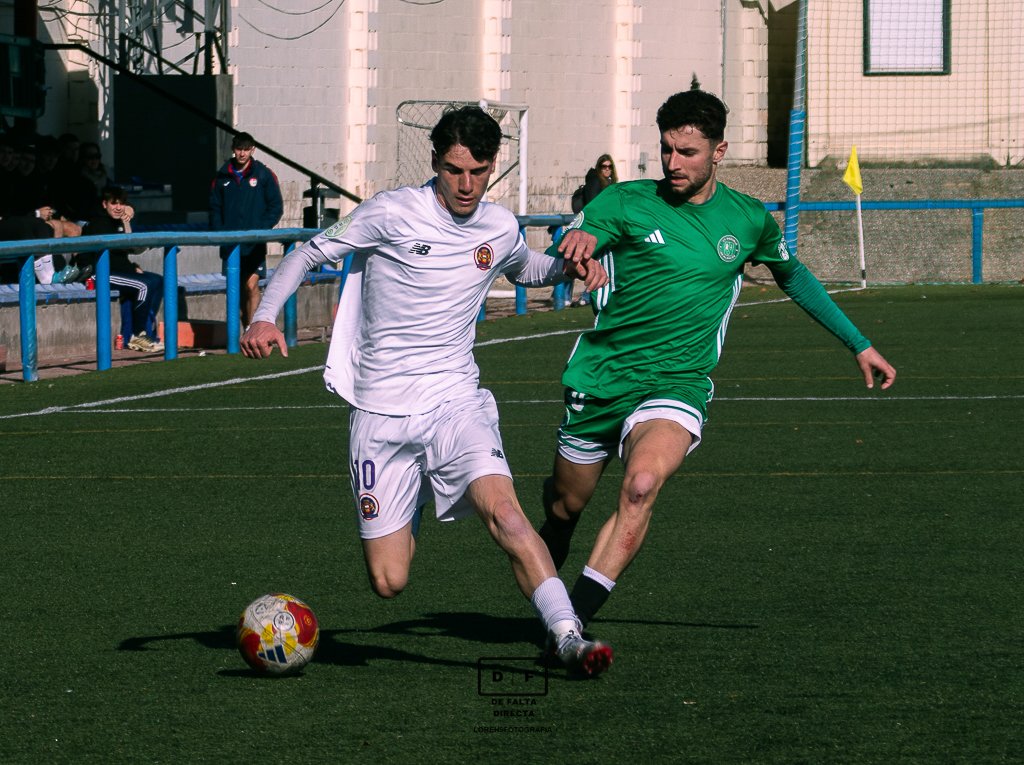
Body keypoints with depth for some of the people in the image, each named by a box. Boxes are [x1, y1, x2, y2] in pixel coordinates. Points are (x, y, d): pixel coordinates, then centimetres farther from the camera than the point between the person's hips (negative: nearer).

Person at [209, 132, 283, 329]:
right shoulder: (223, 176, 8)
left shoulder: (263, 174, 0)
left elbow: (276, 208, 1)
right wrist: (219, 231, -2)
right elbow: (215, 207, 12)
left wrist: (260, 230, -10)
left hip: (254, 244, -4)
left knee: (252, 285, -12)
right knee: (238, 288, 8)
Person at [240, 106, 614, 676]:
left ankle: (567, 634, -30)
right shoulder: (393, 213, -9)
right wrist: (265, 317, -18)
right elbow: (308, 255, -1)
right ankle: (406, 520, 35)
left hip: (457, 402, 2)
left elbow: (527, 269, 30)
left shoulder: (501, 228, 6)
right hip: (382, 413, -2)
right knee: (388, 582, -1)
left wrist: (569, 267, 7)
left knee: (503, 510, -28)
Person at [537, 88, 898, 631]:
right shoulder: (625, 202, -3)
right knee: (565, 504, 10)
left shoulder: (747, 219, 4)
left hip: (678, 383, -1)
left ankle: (574, 620, -32)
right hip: (599, 377, 1)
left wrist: (859, 345, 26)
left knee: (641, 484, -29)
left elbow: (793, 276, 24)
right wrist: (574, 254, -37)